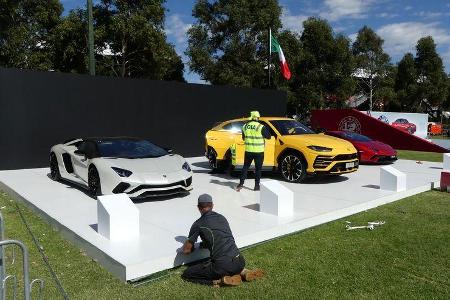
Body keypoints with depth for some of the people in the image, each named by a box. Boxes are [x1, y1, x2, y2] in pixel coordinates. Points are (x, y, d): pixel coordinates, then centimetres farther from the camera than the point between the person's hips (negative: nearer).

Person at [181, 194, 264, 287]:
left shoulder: (198, 224, 1)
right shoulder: (222, 218, 16)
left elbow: (186, 250, 9)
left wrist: (192, 248, 31)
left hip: (222, 266, -6)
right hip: (240, 262, 6)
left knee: (186, 274, 6)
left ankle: (220, 281, -7)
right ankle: (243, 272, 12)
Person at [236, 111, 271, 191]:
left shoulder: (245, 126, 3)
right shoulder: (261, 127, -13)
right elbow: (268, 136, -5)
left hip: (248, 151, 4)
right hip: (258, 151, -4)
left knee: (245, 167, 15)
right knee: (258, 168, 8)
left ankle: (241, 184, 14)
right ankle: (257, 186, 11)